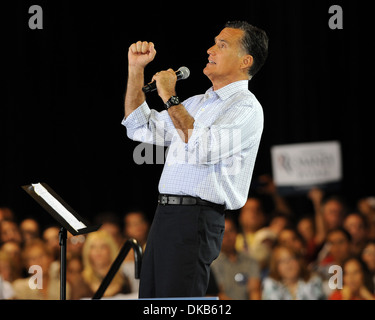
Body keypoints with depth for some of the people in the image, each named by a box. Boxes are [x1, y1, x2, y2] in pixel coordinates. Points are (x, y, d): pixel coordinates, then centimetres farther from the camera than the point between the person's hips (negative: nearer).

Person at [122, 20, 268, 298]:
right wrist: (136, 69, 19)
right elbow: (140, 128, 26)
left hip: (197, 220, -9)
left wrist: (170, 98, -14)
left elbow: (202, 149, -22)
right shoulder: (199, 102, 22)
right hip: (165, 213, 9)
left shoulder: (246, 108, -6)